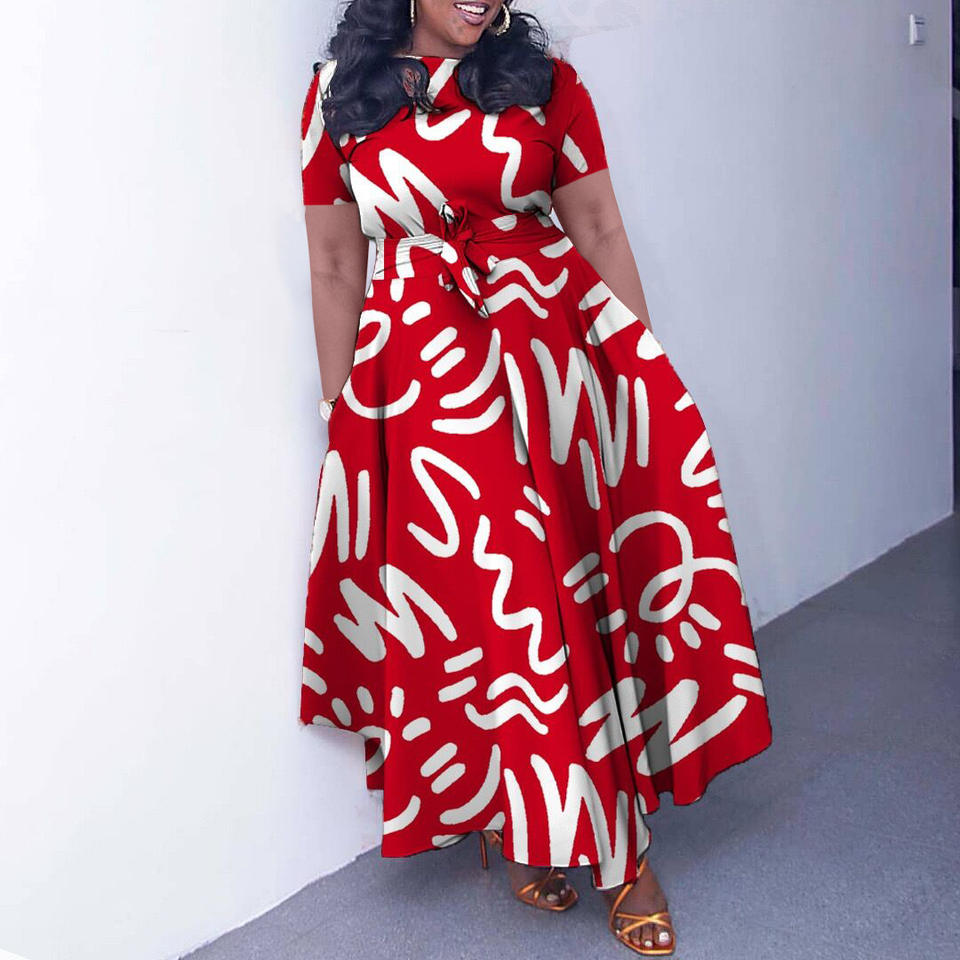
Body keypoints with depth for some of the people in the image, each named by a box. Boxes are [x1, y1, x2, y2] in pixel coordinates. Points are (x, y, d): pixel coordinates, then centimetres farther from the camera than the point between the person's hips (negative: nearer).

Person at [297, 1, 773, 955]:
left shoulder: (544, 79, 7)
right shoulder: (337, 94, 6)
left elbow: (600, 232, 7)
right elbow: (334, 268, 6)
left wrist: (642, 368, 4)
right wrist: (341, 414, 6)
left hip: (558, 350, 1)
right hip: (420, 374, 0)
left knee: (586, 586, 1)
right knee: (471, 599, 4)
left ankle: (620, 845, 17)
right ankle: (512, 821, 24)